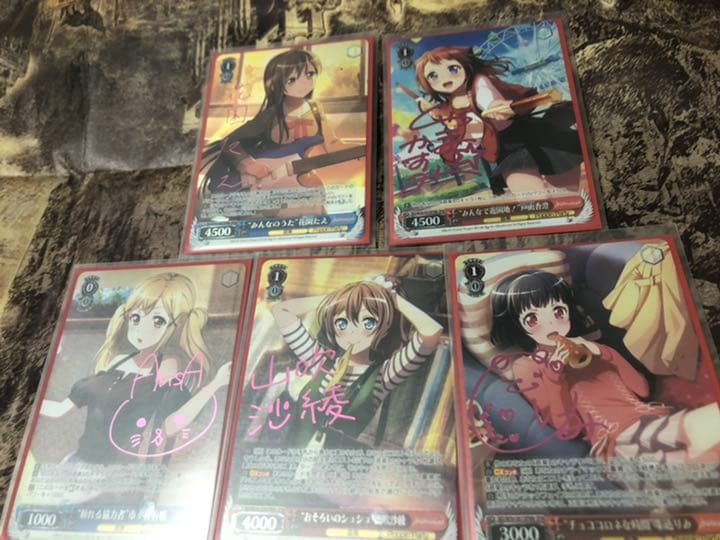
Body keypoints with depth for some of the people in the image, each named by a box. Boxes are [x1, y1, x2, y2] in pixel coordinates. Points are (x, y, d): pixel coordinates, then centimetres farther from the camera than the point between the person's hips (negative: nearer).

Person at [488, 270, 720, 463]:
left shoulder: (589, 350, 21)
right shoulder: (526, 367, 4)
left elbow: (641, 389, 16)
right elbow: (567, 427, -3)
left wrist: (601, 357, 4)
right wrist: (555, 374, -14)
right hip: (617, 438, -7)